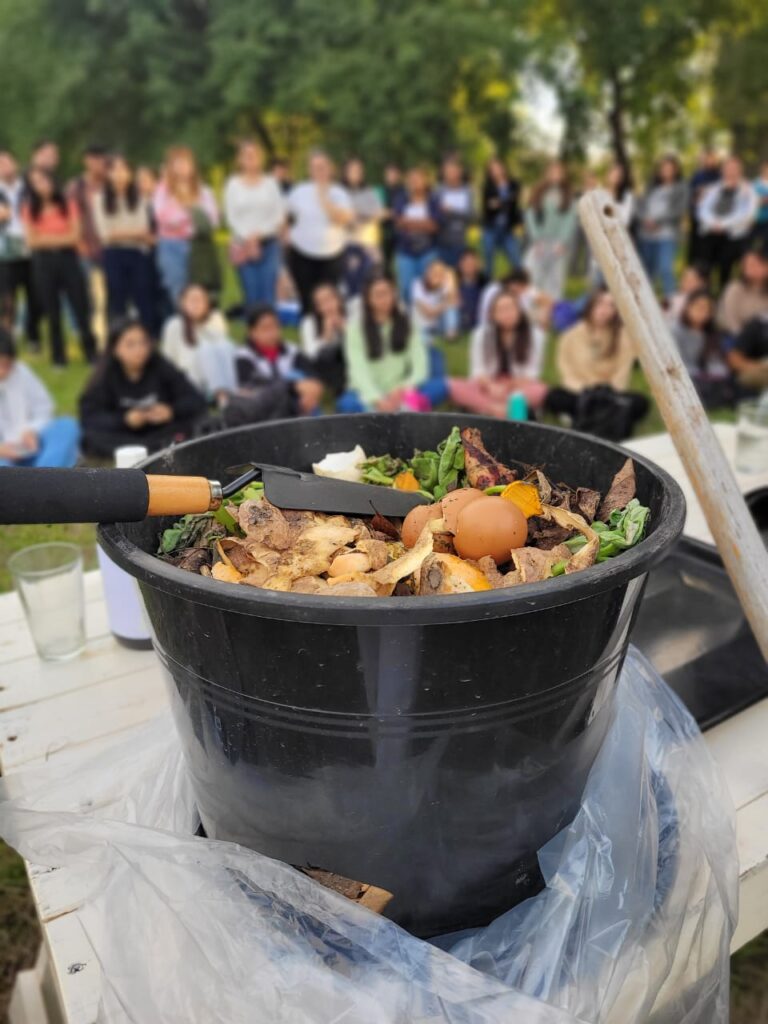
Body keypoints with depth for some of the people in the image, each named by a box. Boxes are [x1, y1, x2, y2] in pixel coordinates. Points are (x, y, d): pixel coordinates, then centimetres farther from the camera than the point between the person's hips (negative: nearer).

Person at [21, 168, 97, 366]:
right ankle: (58, 356, 14)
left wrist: (47, 239, -8)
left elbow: (75, 236, -3)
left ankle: (91, 352, 8)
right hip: (43, 262, 0)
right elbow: (32, 241, -3)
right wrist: (62, 238, -8)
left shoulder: (68, 205, 2)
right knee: (52, 312, 6)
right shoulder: (29, 210, 2)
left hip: (68, 259, 0)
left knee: (81, 307, -1)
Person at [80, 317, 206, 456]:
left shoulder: (161, 368, -2)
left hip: (160, 432, 0)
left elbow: (196, 400, -5)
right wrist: (124, 420, -25)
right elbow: (88, 417, -11)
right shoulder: (106, 376, -3)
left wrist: (171, 411, -24)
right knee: (92, 436, -30)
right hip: (121, 438, 0)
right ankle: (162, 449, -41)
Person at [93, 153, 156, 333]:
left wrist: (118, 234, -15)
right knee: (117, 303, 3)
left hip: (139, 254, 1)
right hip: (113, 255, 0)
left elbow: (144, 230, -2)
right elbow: (104, 234, -4)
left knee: (145, 299, 1)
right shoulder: (100, 199, 1)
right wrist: (135, 233, -8)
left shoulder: (140, 198, 3)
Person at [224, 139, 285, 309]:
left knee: (268, 294, -6)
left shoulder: (270, 183, 7)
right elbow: (231, 216, 2)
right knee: (251, 295, -2)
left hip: (269, 243, 0)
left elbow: (279, 214, 3)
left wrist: (259, 233, -9)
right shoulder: (233, 184, 6)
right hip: (243, 245, 0)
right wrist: (248, 238, -11)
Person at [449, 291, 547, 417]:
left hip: (519, 388, 0)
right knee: (454, 387, -27)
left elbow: (530, 374, -5)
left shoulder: (535, 335, -3)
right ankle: (495, 409, -42)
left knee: (541, 391, -35)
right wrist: (491, 386, -27)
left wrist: (510, 388, -24)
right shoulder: (481, 333, 0)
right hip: (488, 387, 1)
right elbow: (478, 371, -5)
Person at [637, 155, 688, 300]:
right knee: (646, 270, 7)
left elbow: (678, 210, -5)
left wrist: (658, 221, -12)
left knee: (665, 269, -18)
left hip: (667, 235, -5)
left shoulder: (681, 188, 6)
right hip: (646, 234, 5)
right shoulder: (652, 187, 20)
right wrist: (646, 219, -9)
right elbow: (641, 206, 12)